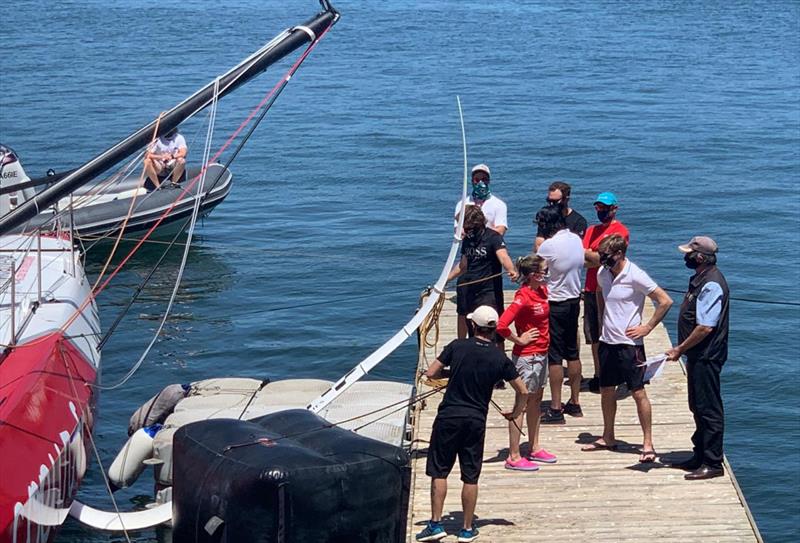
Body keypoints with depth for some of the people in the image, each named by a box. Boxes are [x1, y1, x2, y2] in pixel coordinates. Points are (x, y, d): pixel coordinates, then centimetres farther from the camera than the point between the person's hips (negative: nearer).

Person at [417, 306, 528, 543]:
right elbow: (523, 391, 3)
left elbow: (430, 374, -4)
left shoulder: (457, 346, -5)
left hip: (448, 417, -1)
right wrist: (516, 413, 20)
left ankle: (436, 524, 4)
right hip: (476, 421, 1)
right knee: (471, 477, 8)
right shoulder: (500, 358, -1)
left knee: (439, 472, 6)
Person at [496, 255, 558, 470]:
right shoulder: (523, 297, -22)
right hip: (526, 357, -9)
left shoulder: (543, 290, 5)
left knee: (536, 401, 17)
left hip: (541, 354, 9)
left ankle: (535, 448, 29)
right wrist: (519, 340, -17)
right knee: (522, 403, -3)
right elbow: (501, 325, -31)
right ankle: (514, 457, 3)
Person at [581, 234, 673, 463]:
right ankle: (607, 438, 28)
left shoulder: (635, 276, -16)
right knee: (606, 391, 14)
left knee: (638, 392, -3)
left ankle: (648, 444, 3)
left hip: (629, 343, -7)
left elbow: (665, 301, -15)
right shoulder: (603, 274, 4)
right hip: (607, 341, 7)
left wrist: (647, 328, -13)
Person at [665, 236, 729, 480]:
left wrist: (680, 349, -18)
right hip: (698, 356, 11)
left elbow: (705, 327, -25)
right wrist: (682, 349, 16)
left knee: (709, 410, -4)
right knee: (699, 408, 17)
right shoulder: (700, 279, 11)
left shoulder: (712, 285, -21)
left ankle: (713, 463, 3)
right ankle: (701, 457, 27)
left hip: (707, 357, -11)